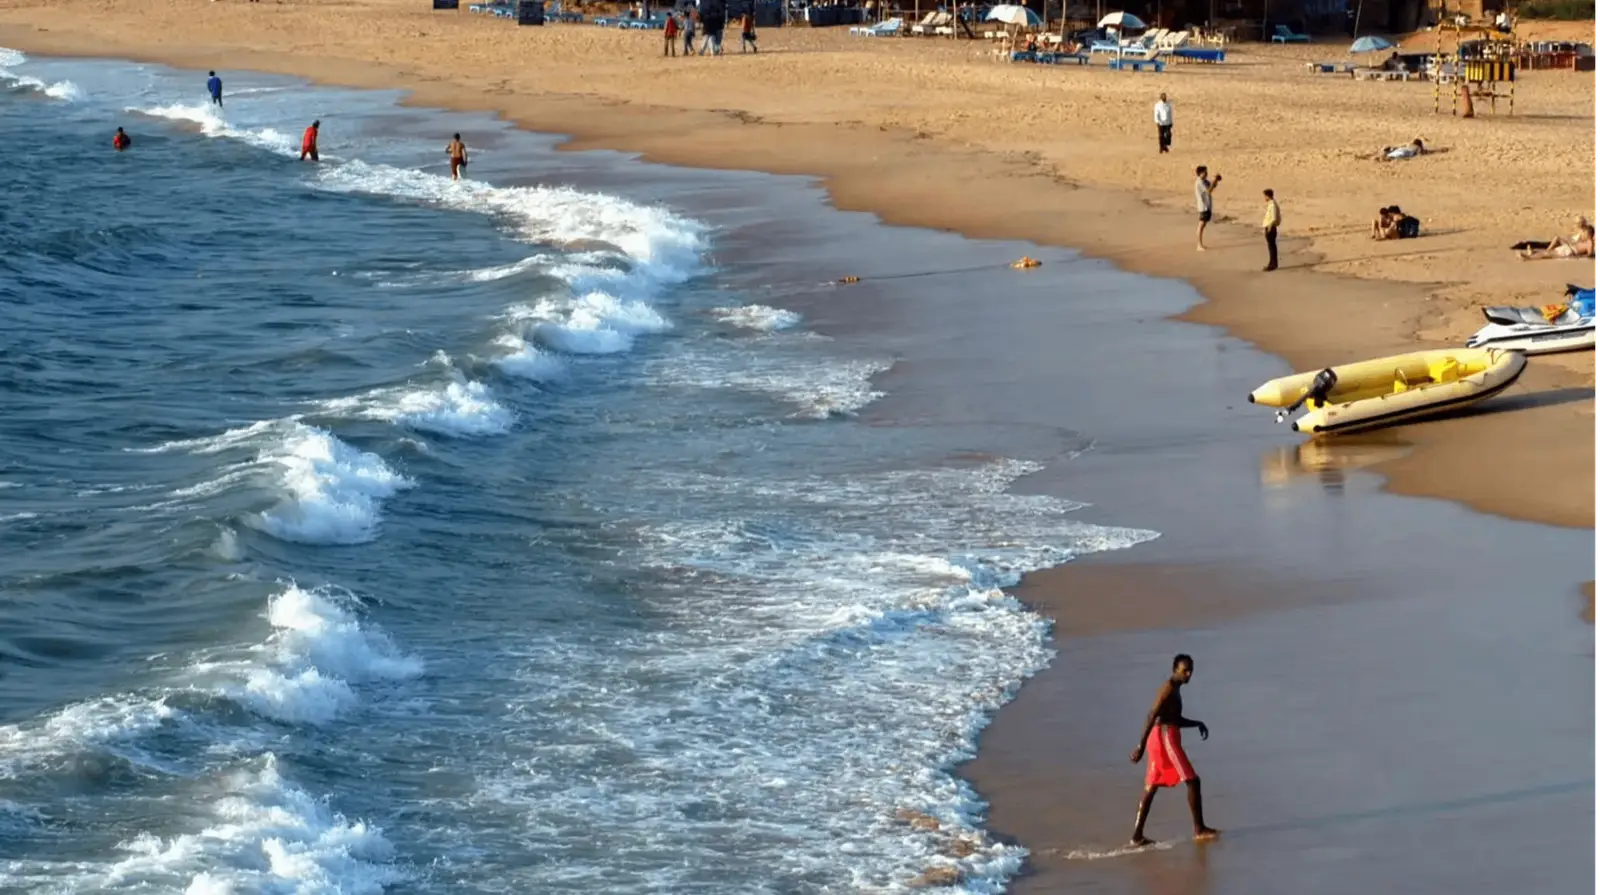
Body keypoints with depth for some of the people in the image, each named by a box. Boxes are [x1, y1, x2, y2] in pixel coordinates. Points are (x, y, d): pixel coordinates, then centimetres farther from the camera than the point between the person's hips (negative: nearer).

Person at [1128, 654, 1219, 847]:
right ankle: (1200, 830, -3)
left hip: (1161, 739, 10)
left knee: (1151, 789, 8)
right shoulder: (1169, 689, -11)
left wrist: (1198, 724, 16)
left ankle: (1137, 836, 7)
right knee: (1193, 781, -5)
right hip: (1166, 737, -10)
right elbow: (1151, 716, -19)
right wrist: (1141, 746, -24)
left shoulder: (1174, 690, 20)